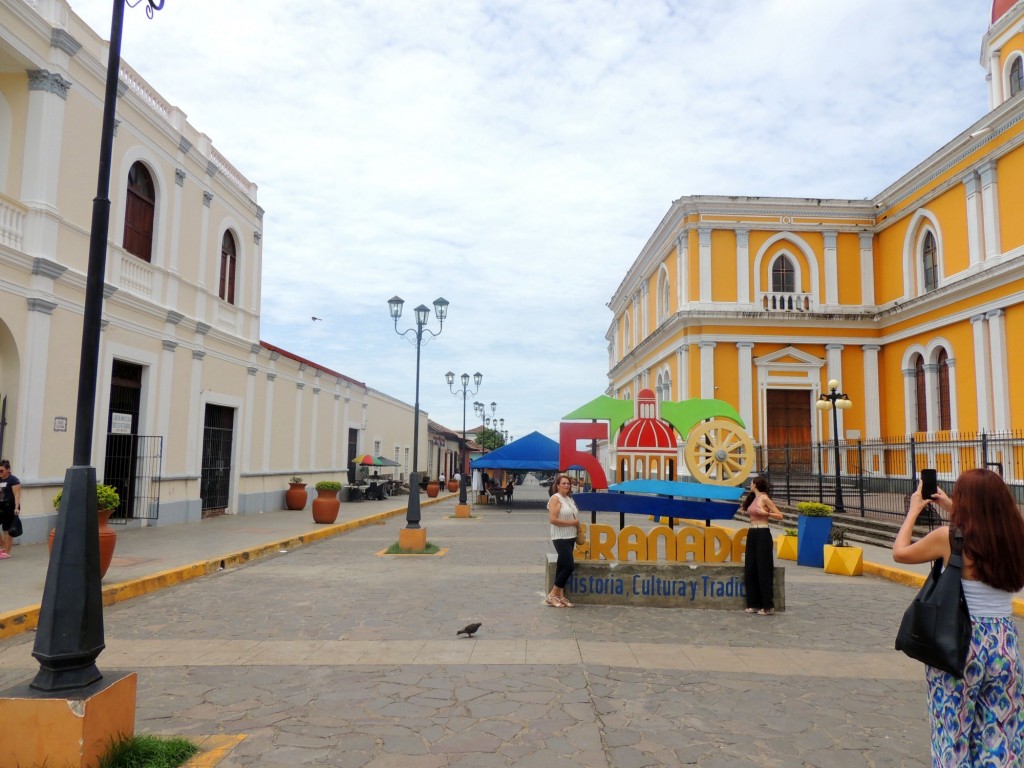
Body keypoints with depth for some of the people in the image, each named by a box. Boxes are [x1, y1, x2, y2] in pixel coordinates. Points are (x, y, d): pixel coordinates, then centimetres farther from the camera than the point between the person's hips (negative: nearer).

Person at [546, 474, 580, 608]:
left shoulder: (569, 499, 15)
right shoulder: (555, 498, -11)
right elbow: (552, 519, -20)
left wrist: (577, 526, 9)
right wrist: (571, 523, -15)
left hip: (570, 537, 8)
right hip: (560, 538, -8)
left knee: (562, 566, 9)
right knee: (569, 566, -12)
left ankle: (560, 596, 13)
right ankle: (552, 595, -2)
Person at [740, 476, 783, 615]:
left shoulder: (764, 498, -8)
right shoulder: (752, 499, 16)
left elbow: (780, 516, -10)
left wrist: (766, 513, -23)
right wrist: (743, 507, 28)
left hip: (762, 534, -9)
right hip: (752, 534, 9)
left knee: (763, 570, -5)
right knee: (750, 570, 7)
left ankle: (768, 606, 1)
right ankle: (754, 604, 12)